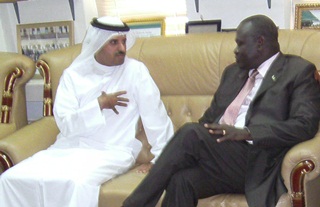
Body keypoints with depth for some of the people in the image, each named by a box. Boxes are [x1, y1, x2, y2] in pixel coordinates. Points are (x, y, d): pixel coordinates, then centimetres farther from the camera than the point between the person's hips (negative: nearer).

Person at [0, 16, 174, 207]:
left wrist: (162, 159, -9)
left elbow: (155, 115, -4)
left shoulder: (135, 70, -2)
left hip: (112, 151, -3)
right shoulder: (73, 74, 5)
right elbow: (65, 124, -4)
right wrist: (99, 105, -13)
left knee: (78, 182, -36)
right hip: (70, 147, 4)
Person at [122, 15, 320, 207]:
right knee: (180, 180, -27)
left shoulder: (299, 71, 4)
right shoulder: (233, 71, 25)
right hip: (218, 153, 6)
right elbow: (211, 115, 24)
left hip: (254, 163, -5)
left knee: (190, 133, -27)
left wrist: (247, 132, -19)